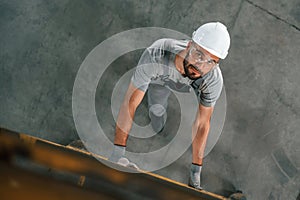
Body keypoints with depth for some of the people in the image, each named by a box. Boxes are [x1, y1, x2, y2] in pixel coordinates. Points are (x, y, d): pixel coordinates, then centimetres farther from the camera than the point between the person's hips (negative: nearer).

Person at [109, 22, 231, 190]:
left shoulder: (214, 79, -42)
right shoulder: (156, 55, -50)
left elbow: (202, 124, -31)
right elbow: (130, 103, -45)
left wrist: (195, 171, -28)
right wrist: (117, 153, -45)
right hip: (159, 77, -1)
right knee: (158, 127, 3)